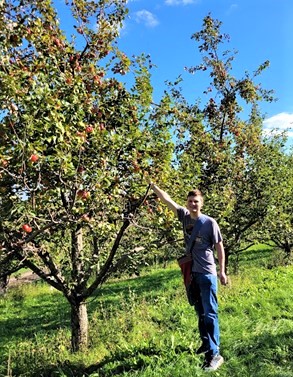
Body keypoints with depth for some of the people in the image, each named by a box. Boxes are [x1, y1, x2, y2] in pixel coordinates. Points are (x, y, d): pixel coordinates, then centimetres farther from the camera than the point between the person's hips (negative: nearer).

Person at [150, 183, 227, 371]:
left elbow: (219, 247, -7)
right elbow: (167, 200, 2)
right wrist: (152, 185, -1)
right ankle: (206, 344, 32)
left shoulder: (210, 222, -12)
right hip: (192, 273, 6)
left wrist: (222, 271, -9)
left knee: (210, 313, -6)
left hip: (207, 274, -6)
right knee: (200, 312, 17)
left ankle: (215, 354, -3)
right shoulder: (185, 216, 1)